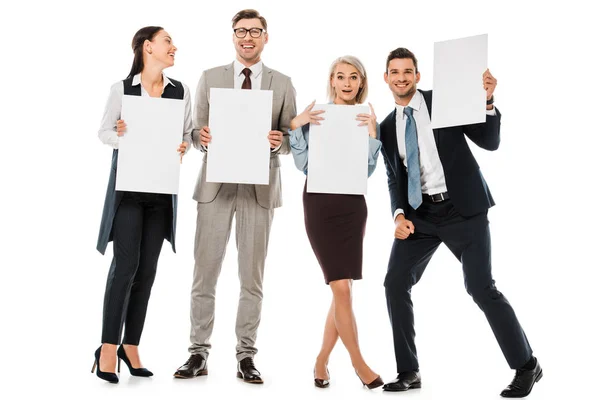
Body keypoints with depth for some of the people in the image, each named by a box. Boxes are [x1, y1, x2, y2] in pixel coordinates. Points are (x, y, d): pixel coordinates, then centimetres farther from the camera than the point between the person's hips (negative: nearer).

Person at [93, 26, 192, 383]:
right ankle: (108, 348, -1)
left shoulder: (181, 91, 6)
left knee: (148, 268, 5)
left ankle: (131, 346, 16)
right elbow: (104, 132, 3)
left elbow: (188, 134, 11)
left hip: (162, 188, 3)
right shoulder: (122, 89, -2)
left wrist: (183, 147, -11)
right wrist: (121, 135, -17)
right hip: (128, 185, -3)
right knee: (126, 262, -10)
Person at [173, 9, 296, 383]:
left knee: (252, 276, 5)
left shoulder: (282, 84, 8)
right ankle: (199, 353, 11)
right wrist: (201, 136, -13)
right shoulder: (210, 77, 10)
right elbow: (197, 131, 9)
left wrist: (279, 141, -14)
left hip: (260, 187, 0)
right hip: (216, 184, 1)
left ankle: (246, 356, 13)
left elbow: (292, 139, 7)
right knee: (205, 272, 1)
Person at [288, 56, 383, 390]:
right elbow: (303, 165, -2)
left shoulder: (367, 119, 6)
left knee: (344, 288, 4)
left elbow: (368, 170, -1)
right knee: (342, 288, -8)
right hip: (320, 205, -3)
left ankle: (322, 360, 21)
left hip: (352, 207, 3)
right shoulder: (314, 115, 1)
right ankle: (359, 363, 7)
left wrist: (372, 132, -12)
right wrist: (296, 126, -11)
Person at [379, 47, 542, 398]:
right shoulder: (387, 127, 11)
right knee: (395, 284, -2)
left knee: (481, 288, -6)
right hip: (419, 213, 5)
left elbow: (490, 142, -4)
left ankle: (527, 365, 13)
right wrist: (400, 215, -6)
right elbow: (395, 178, 11)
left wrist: (487, 102, -20)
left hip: (462, 208, -5)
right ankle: (409, 372, 12)